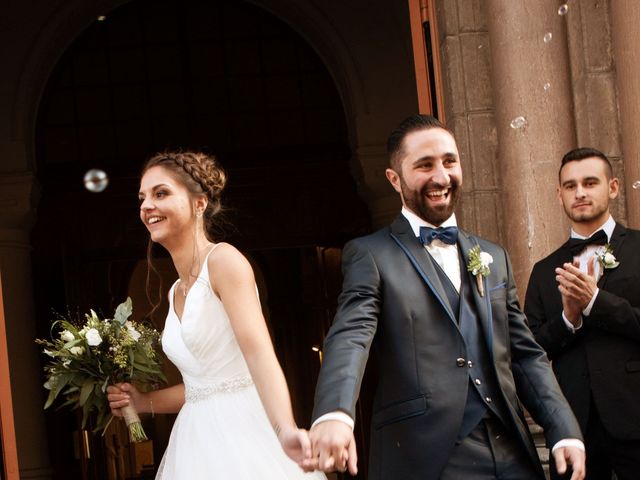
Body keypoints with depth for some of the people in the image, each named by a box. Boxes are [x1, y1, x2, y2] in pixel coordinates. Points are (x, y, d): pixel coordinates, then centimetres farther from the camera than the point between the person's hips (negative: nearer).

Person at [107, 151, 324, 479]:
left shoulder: (223, 259, -11)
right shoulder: (177, 292, 12)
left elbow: (259, 352, -25)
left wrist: (285, 430, -38)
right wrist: (142, 402, 11)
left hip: (240, 432, -8)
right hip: (196, 438, 8)